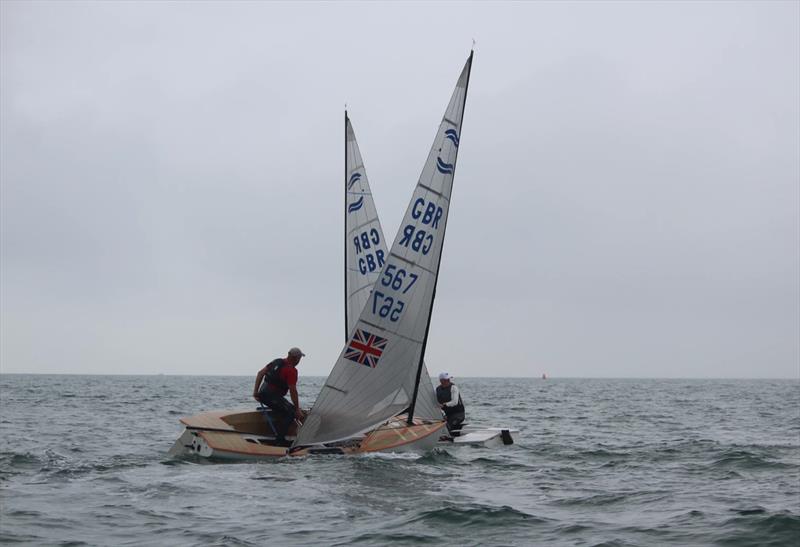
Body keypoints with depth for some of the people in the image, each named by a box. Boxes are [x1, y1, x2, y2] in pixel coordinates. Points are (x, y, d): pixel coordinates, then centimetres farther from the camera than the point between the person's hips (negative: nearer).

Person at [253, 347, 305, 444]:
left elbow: (260, 373, 14)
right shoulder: (291, 370, -14)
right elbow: (293, 391, -17)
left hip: (262, 393, 9)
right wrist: (297, 409, -10)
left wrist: (256, 391, 16)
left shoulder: (277, 362, 12)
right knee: (291, 412, -6)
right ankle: (279, 439, -11)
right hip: (272, 396, -9)